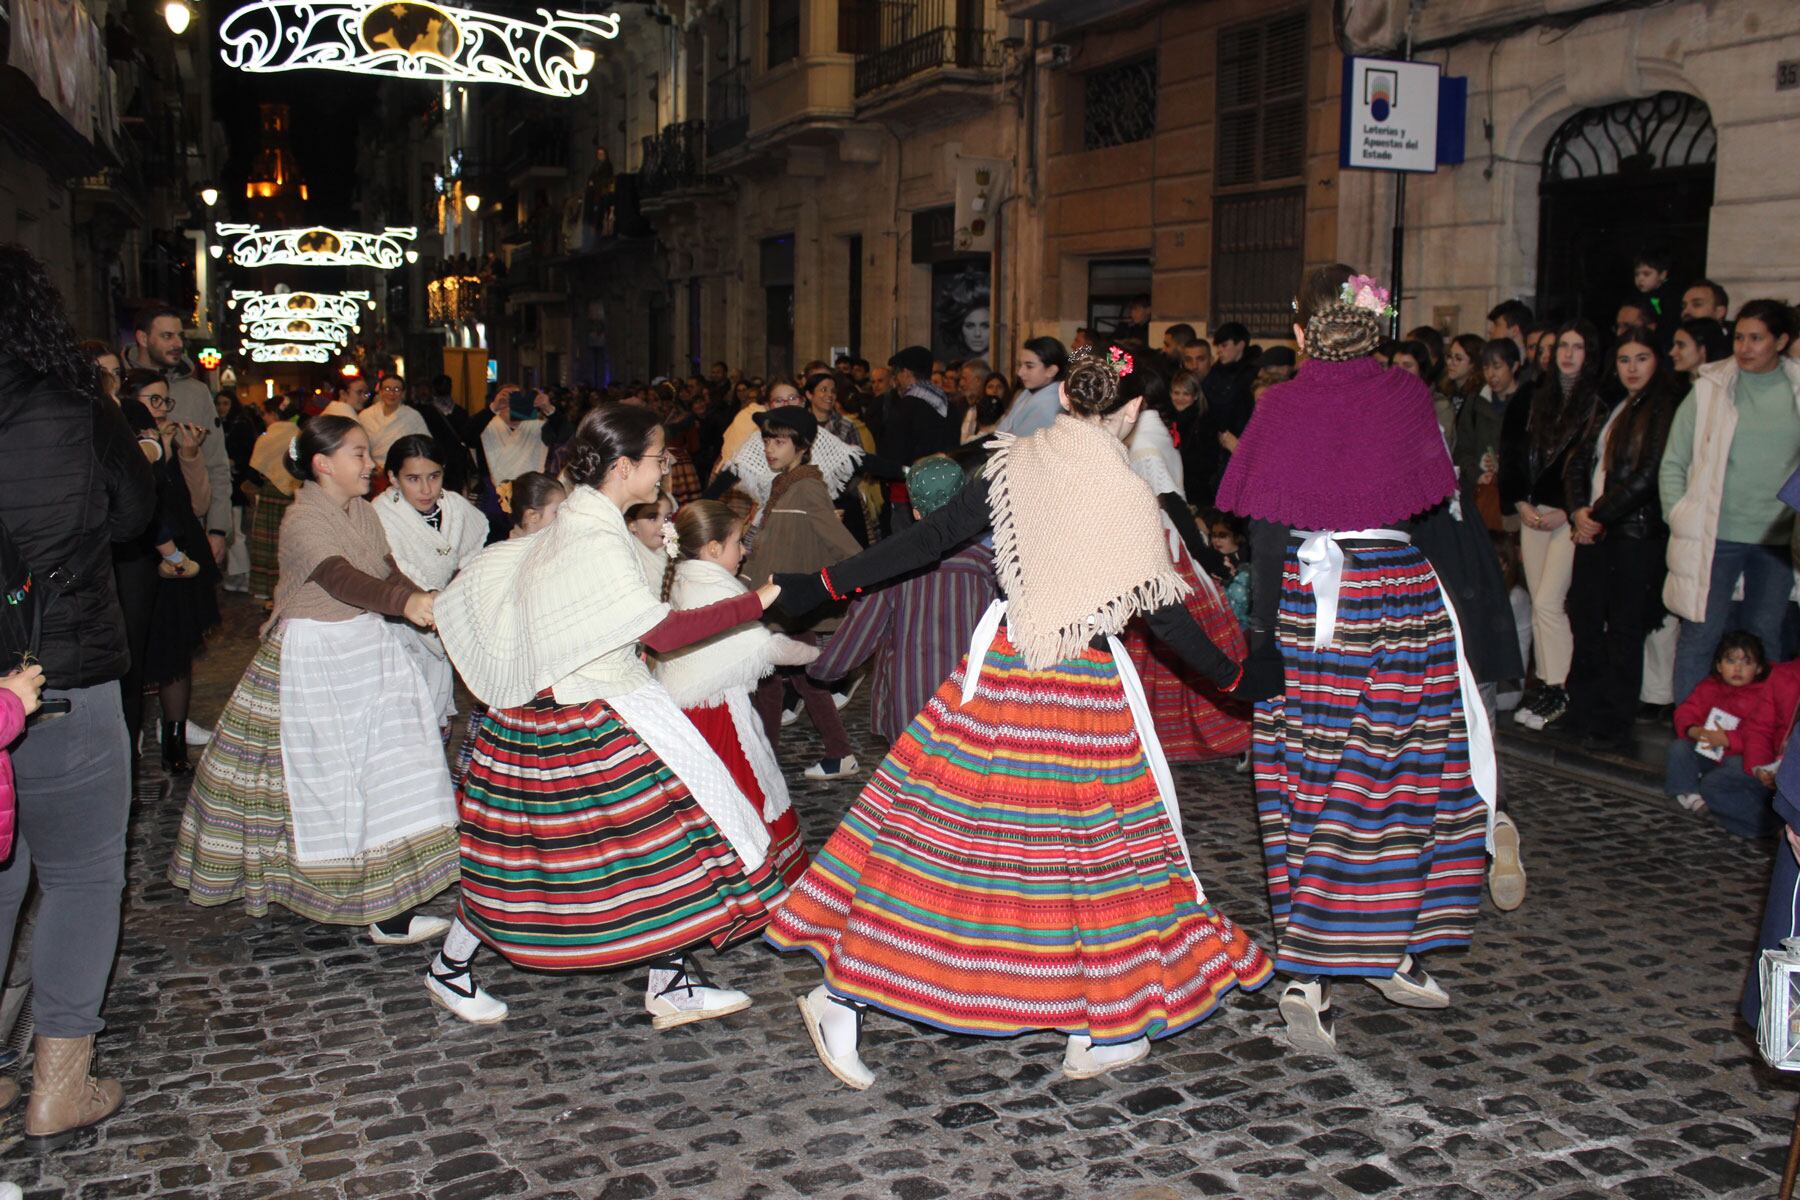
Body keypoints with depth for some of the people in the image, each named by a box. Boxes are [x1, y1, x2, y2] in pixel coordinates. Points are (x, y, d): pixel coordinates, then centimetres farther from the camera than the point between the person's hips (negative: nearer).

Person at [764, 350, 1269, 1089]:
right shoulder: (1128, 497, -6)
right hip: (1088, 690, -2)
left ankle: (843, 994, 10)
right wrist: (1234, 676, 11)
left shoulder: (1012, 467, -1)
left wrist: (826, 585, 5)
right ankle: (1109, 1029, 21)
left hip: (1001, 670, 2)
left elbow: (929, 539, -2)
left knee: (944, 823, 7)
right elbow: (1162, 612, -3)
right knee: (1092, 839, 9)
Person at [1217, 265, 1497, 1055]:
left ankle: (1307, 981, 8)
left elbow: (1265, 535, -7)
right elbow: (1432, 519, 0)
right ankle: (1391, 953, 21)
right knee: (1403, 773, 14)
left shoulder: (1281, 407, -3)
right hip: (1401, 605, 0)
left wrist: (1262, 637, -4)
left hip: (1306, 607, 0)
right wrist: (1465, 603, 10)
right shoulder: (1405, 399, -2)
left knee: (1310, 788, 6)